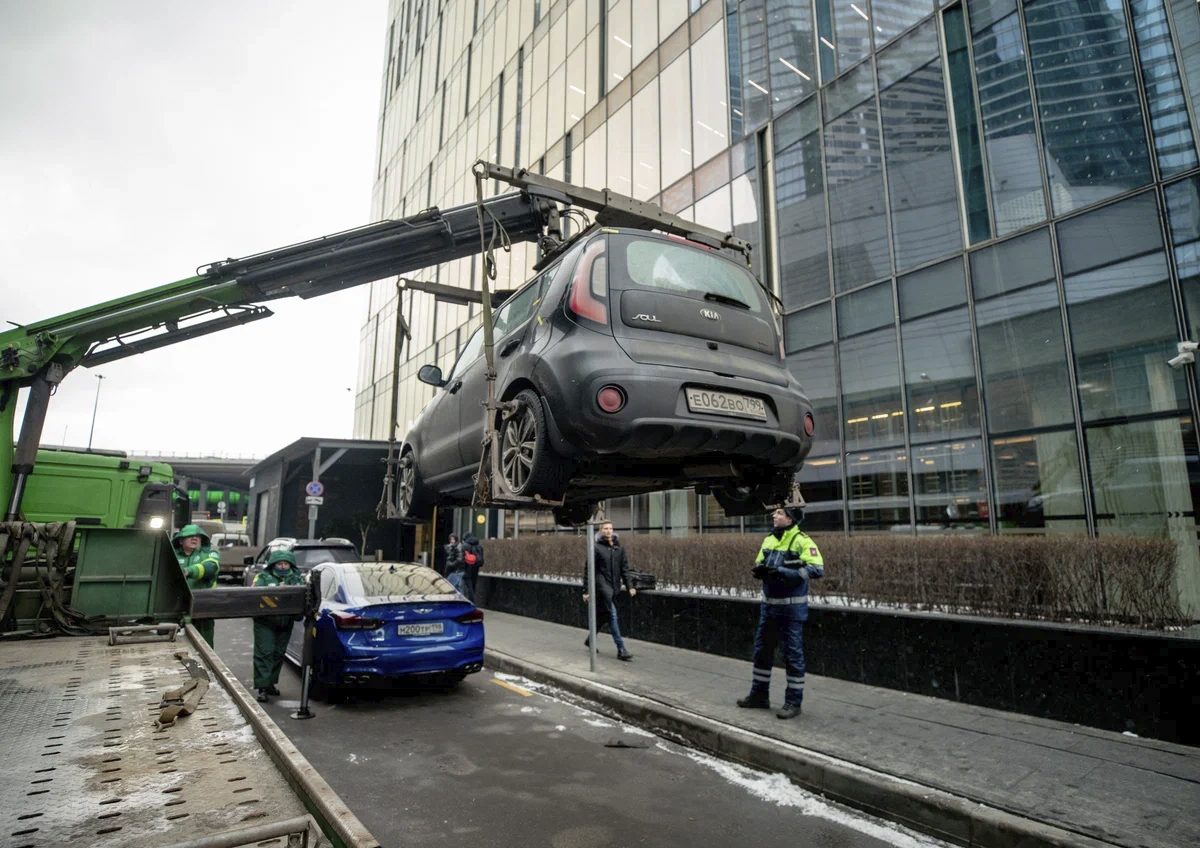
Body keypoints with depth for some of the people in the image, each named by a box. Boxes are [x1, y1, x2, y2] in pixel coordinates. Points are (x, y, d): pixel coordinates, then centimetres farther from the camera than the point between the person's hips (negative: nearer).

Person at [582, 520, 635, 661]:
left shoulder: (619, 548, 9)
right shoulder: (596, 548, -6)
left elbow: (624, 569, 10)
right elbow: (587, 570, -5)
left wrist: (630, 586, 0)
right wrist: (585, 590, -6)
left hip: (614, 586, 6)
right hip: (602, 585, -6)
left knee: (603, 615, 15)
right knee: (612, 615, -12)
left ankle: (590, 639, 37)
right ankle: (621, 649, -9)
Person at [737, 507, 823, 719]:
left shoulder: (801, 540, -13)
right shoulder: (769, 539, 8)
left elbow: (816, 569, -22)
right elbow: (759, 564, 17)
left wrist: (785, 572, -28)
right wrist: (759, 569, -8)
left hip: (791, 607, -7)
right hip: (768, 605, 7)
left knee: (793, 654, 3)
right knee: (762, 650, 15)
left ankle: (793, 701, 15)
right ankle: (759, 695, 29)